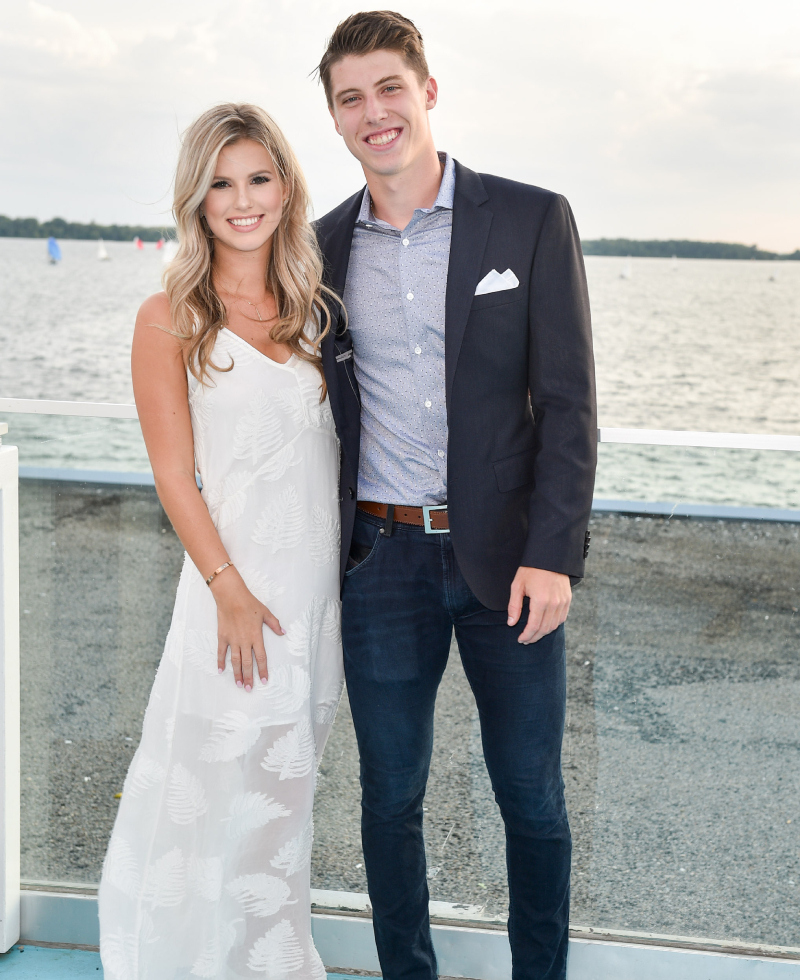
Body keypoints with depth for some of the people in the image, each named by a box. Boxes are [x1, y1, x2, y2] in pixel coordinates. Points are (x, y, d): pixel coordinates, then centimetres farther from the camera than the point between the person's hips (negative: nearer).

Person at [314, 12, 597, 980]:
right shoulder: (324, 245, 6)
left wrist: (551, 555, -14)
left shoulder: (531, 220, -3)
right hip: (381, 563, 2)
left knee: (532, 796, 10)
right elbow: (322, 408, 11)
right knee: (390, 798, 12)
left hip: (506, 558, -2)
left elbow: (568, 403, -6)